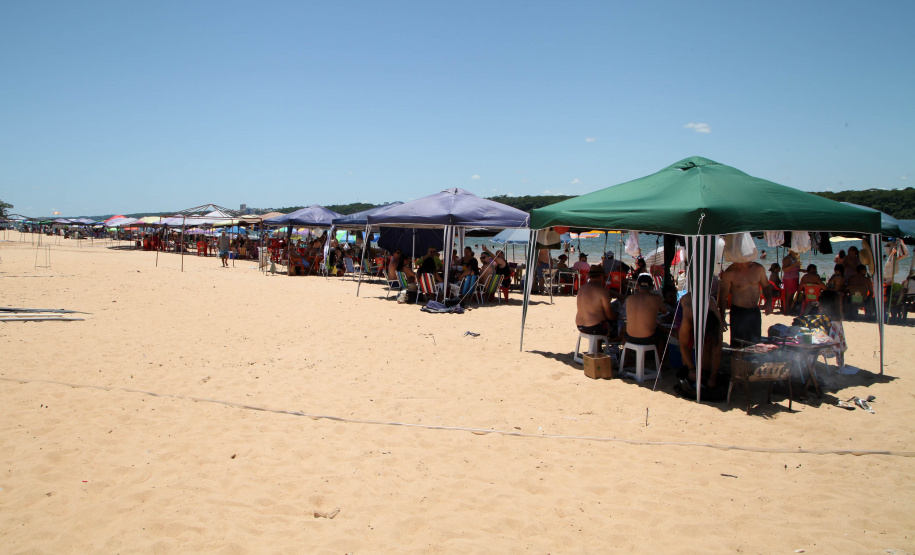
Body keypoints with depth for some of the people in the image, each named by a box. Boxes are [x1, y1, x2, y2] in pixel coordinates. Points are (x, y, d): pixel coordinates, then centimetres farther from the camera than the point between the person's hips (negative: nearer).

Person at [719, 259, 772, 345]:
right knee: (738, 346, -5)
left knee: (756, 344, 10)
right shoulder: (729, 273, -10)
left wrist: (769, 301, -2)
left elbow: (766, 286, 17)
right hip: (738, 313, -4)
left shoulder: (758, 268, 1)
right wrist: (722, 318, -8)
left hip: (755, 312, 4)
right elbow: (723, 295, -5)